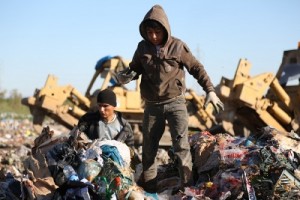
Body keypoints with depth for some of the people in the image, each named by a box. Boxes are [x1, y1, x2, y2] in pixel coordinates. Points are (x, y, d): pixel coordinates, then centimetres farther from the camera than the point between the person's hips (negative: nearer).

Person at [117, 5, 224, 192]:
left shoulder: (177, 46, -9)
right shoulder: (143, 47, 0)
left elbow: (197, 68, -4)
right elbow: (135, 68, 14)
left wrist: (210, 91, -9)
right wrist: (125, 75, -9)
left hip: (175, 102, -3)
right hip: (152, 105, 3)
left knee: (181, 145, -12)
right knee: (149, 147, 9)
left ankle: (188, 186, -7)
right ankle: (148, 186, 22)